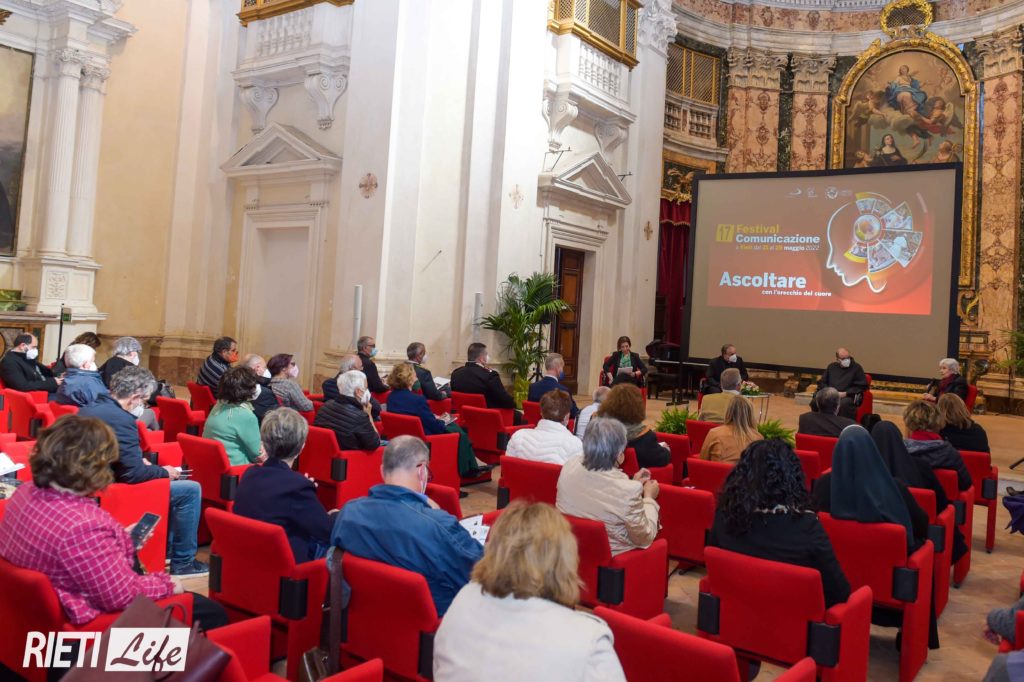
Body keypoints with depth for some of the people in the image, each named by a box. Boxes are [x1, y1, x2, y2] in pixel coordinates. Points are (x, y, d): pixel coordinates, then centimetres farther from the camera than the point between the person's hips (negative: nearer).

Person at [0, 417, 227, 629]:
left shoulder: (29, 491, -9)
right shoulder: (83, 525, -37)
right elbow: (122, 596, -28)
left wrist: (120, 538, 10)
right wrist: (165, 584, -12)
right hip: (93, 619, -9)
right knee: (212, 613, 4)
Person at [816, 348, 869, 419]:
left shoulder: (857, 368, 7)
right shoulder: (831, 367, 19)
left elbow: (862, 386, 3)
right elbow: (821, 382, 21)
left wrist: (845, 393, -8)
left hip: (848, 396, -3)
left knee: (843, 404, -41)